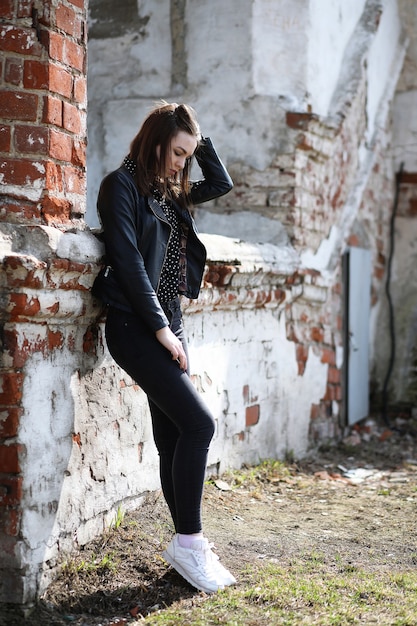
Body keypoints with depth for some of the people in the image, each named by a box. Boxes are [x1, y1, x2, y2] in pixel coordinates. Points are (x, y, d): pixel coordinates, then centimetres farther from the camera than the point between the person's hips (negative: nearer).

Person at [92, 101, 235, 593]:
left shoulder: (171, 192, 16)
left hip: (165, 326, 8)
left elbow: (221, 184, 29)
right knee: (198, 423, -15)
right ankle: (189, 542, -6)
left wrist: (199, 139, 16)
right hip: (134, 326, -8)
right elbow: (128, 262, -13)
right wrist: (160, 328, -14)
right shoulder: (122, 185, -6)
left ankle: (187, 545, 10)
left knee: (173, 437, 6)